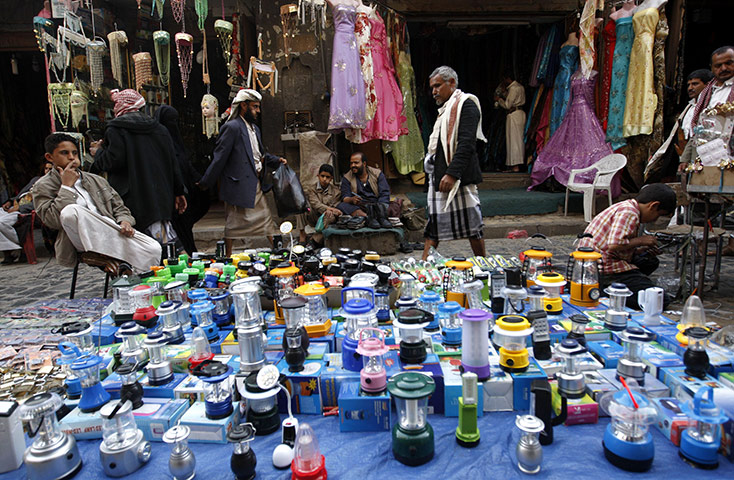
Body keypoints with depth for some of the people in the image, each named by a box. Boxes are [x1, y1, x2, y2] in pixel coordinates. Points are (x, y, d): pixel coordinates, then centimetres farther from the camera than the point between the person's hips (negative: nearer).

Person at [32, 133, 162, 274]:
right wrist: (66, 186, -5)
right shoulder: (42, 187, 9)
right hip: (84, 242, -3)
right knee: (71, 211, -38)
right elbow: (54, 221, -9)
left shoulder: (96, 180, 24)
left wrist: (124, 221, 0)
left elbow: (119, 206, 24)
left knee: (154, 249, -24)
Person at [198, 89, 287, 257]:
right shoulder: (232, 128, -13)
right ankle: (228, 257, 13)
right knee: (233, 224, 1)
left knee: (266, 218, 13)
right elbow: (220, 157, -14)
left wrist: (276, 160, 9)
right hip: (238, 186, -8)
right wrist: (205, 183, -11)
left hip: (255, 185, 9)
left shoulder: (254, 129, 15)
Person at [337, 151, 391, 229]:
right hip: (358, 207, 0)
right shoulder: (346, 178, 10)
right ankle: (368, 217, -47)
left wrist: (379, 207, -23)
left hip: (377, 204, 1)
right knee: (341, 206, -30)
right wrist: (352, 199, -28)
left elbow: (384, 194, -2)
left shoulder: (377, 174, 8)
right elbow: (345, 198, -3)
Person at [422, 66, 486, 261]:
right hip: (439, 176, 9)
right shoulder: (446, 109, 21)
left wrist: (452, 173, -25)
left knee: (471, 224, -1)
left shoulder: (466, 104, -7)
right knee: (433, 224, 9)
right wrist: (434, 174, 17)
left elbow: (466, 144, -18)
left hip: (459, 177, -9)